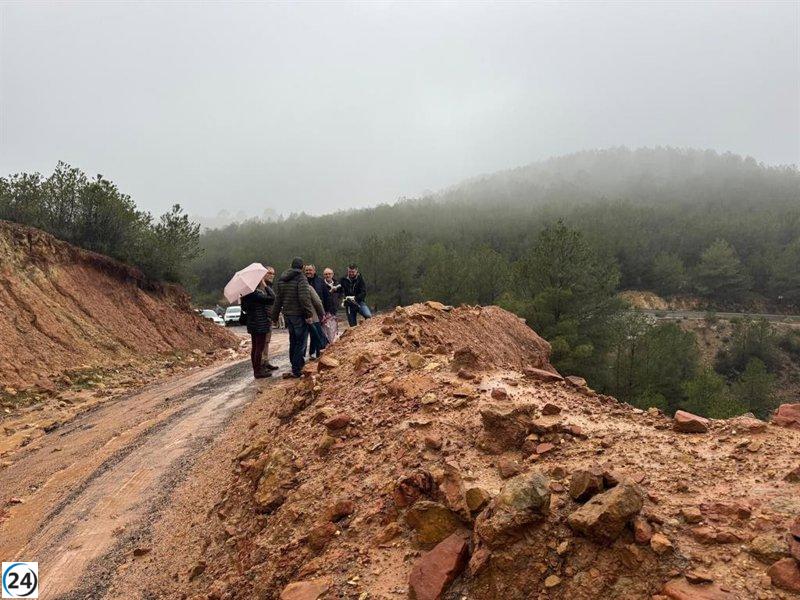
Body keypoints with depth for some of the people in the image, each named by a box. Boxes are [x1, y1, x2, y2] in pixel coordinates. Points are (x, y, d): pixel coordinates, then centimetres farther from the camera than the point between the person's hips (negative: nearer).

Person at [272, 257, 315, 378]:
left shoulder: (281, 279, 9)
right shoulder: (301, 278, -13)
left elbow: (278, 299, 13)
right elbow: (304, 298, -21)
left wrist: (275, 316, 18)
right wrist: (308, 314, -17)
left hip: (287, 315, 7)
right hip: (299, 315, -7)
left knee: (293, 341, 20)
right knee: (300, 342, -1)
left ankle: (295, 365, 30)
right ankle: (296, 370, -2)